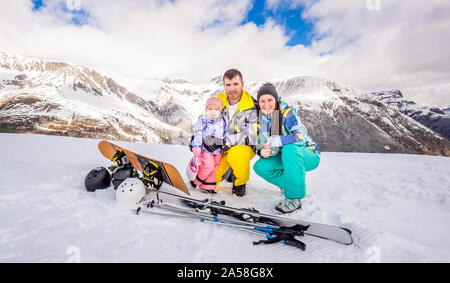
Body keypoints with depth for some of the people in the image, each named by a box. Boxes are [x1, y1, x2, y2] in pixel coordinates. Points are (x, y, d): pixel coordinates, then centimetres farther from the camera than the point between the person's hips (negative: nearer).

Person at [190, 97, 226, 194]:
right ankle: (196, 180, 8)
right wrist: (196, 147, -12)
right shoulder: (202, 120, -4)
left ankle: (208, 187, 17)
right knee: (208, 165, -15)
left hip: (217, 149, 5)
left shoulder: (222, 122, 6)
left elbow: (224, 135, 16)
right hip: (205, 148, -4)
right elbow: (198, 134, -6)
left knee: (215, 167, 5)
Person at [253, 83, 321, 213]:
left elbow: (301, 137, -34)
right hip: (286, 156, 6)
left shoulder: (287, 112, -21)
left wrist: (273, 141, -33)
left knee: (289, 149, -37)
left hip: (309, 155, -5)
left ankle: (294, 198, -25)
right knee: (260, 167, -16)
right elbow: (262, 143, 0)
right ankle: (289, 184, 6)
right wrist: (263, 151, -24)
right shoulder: (262, 117, -3)